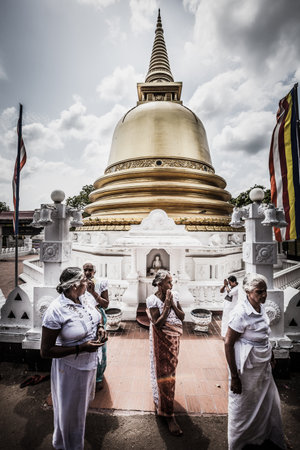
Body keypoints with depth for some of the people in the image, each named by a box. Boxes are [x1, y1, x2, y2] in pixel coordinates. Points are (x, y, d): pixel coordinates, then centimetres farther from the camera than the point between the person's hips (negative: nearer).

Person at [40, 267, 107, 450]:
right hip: (71, 368, -7)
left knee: (83, 401, 34)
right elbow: (45, 351, -25)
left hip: (90, 362, 7)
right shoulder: (56, 311, -32)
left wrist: (100, 328, -12)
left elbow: (97, 313, 9)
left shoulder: (86, 298, -12)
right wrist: (81, 348, -30)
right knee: (70, 410, 20)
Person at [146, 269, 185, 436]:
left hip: (174, 338, 6)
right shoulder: (152, 300, -20)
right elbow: (158, 324, -23)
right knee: (164, 374, 5)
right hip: (161, 340, -6)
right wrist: (167, 305, -27)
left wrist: (172, 304, -18)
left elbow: (182, 316, -4)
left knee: (170, 369, 23)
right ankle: (169, 415, 20)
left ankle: (160, 398, 50)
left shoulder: (174, 295, -4)